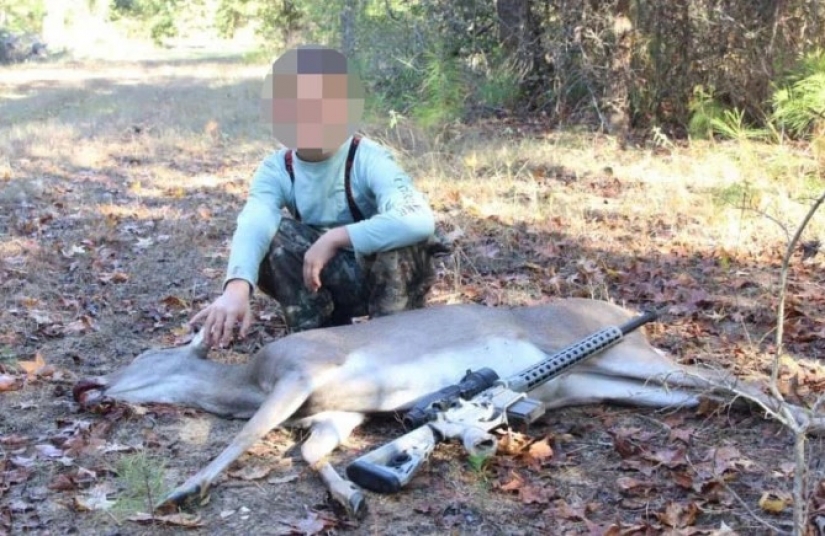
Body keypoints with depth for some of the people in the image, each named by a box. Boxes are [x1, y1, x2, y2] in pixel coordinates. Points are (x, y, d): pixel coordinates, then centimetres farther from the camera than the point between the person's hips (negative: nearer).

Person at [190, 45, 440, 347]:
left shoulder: (368, 159, -25)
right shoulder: (275, 170, -14)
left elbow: (419, 220, -43)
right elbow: (253, 226, -34)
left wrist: (335, 238, -41)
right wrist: (237, 288, -55)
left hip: (386, 276, -3)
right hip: (324, 277, 3)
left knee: (403, 234, -34)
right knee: (275, 235, -23)